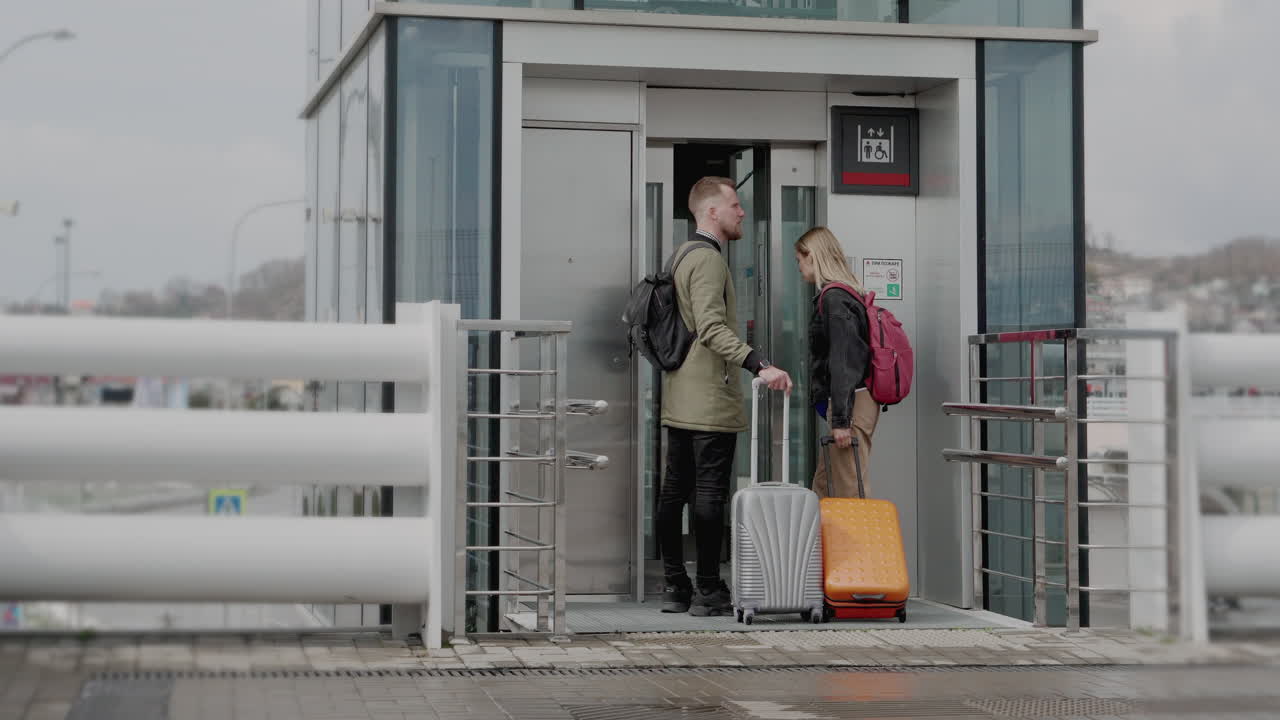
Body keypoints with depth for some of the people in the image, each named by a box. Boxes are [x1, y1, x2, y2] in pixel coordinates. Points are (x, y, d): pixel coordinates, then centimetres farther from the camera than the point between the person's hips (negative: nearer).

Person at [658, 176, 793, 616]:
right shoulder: (708, 258, -13)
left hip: (679, 399, 10)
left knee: (674, 492, 9)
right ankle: (709, 591, -5)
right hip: (710, 401, -10)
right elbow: (712, 328, -25)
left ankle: (675, 587, 13)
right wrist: (760, 366, -33)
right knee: (710, 494, -7)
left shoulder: (684, 256, 19)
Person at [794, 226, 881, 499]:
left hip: (851, 404, -10)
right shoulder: (846, 294, 18)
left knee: (850, 492, -9)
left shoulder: (833, 299, -13)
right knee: (823, 487, 13)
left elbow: (843, 363, -19)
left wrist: (841, 420, -20)